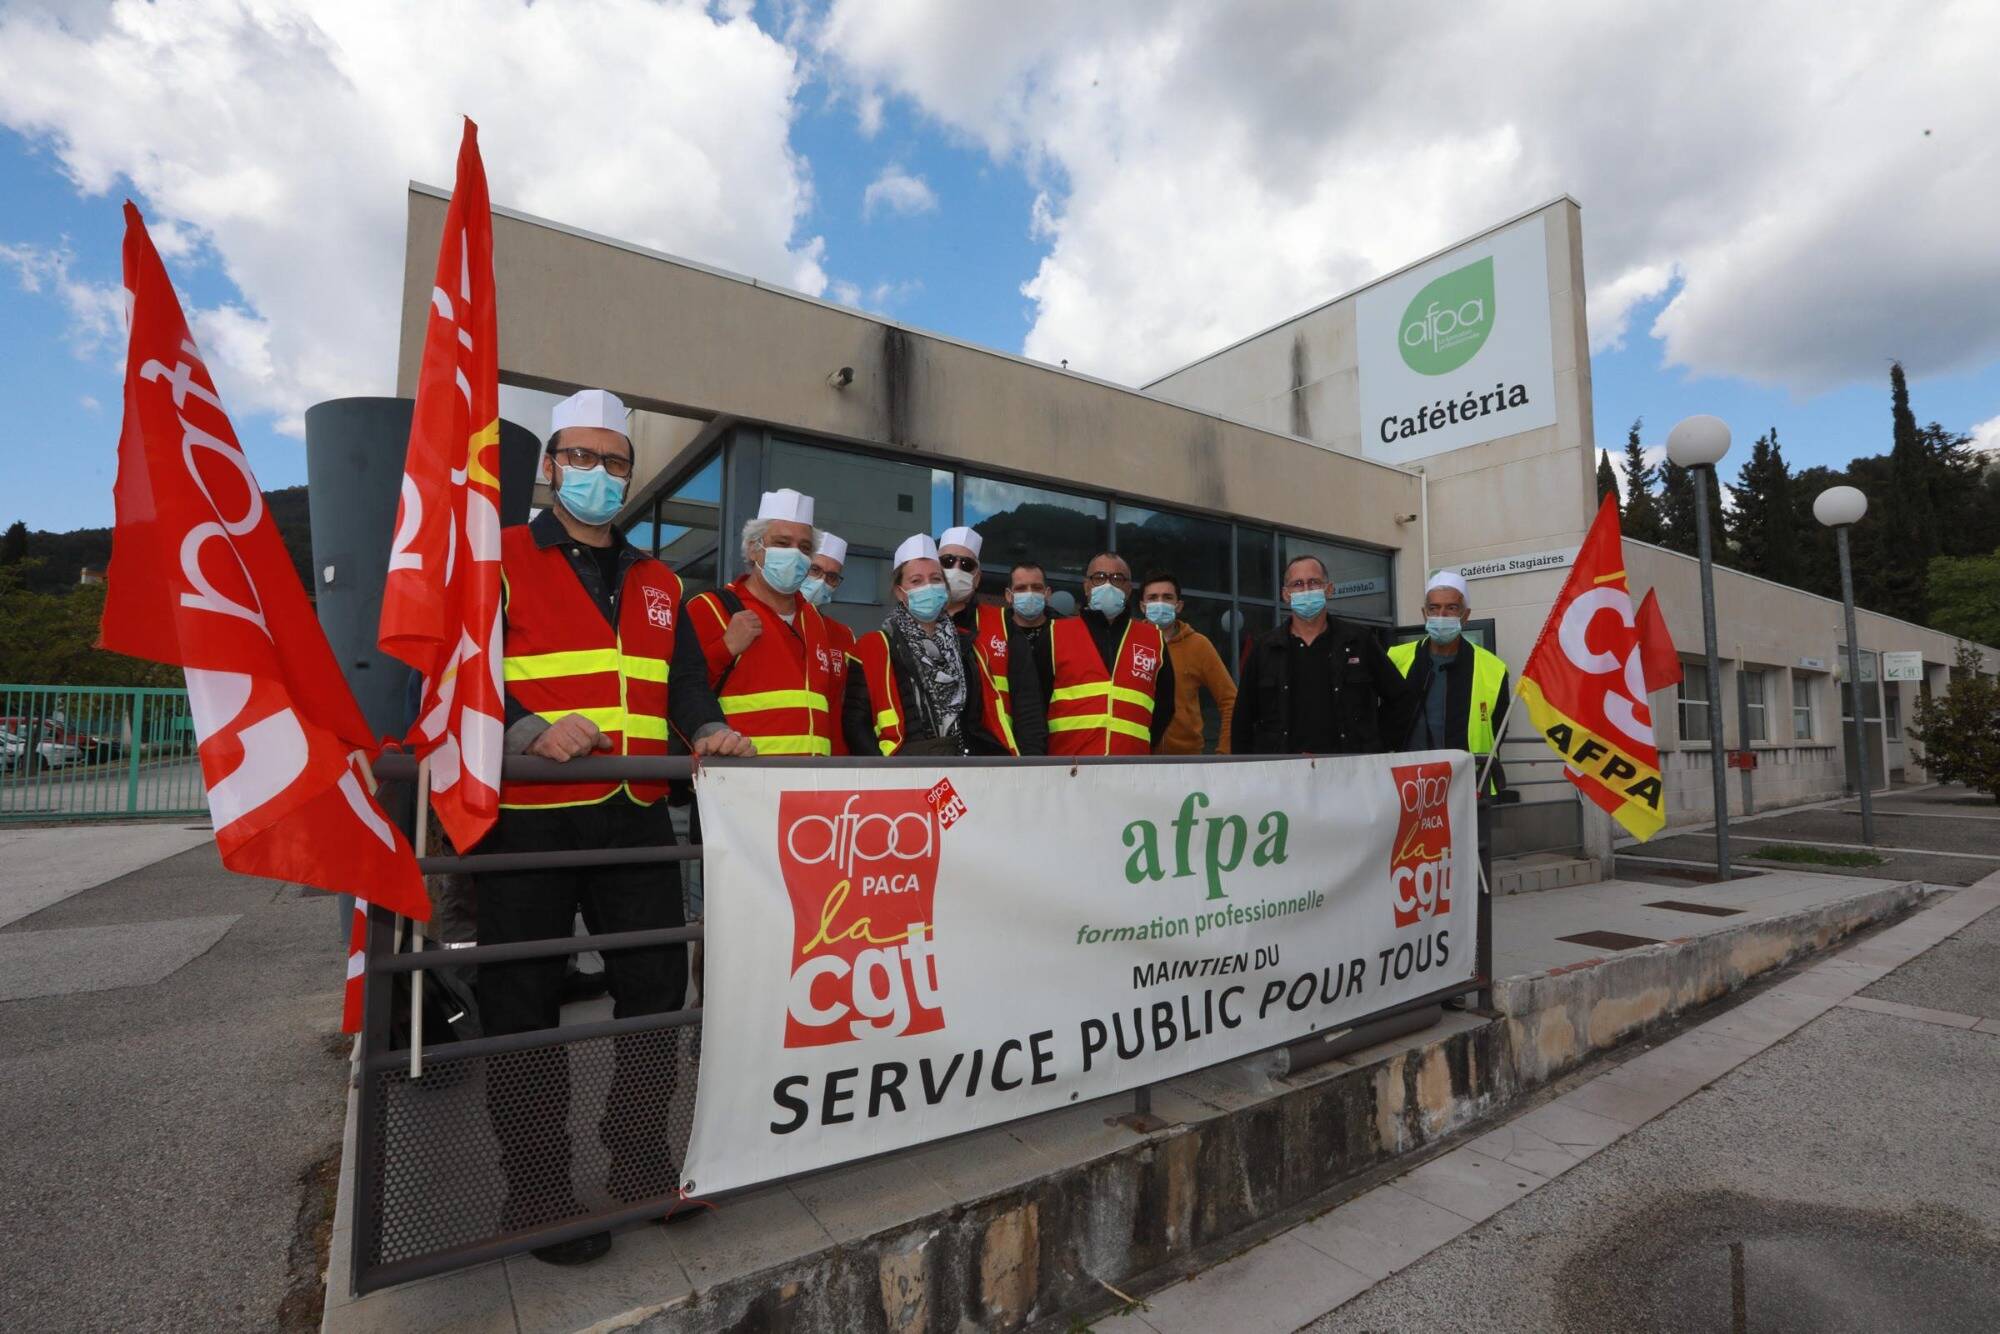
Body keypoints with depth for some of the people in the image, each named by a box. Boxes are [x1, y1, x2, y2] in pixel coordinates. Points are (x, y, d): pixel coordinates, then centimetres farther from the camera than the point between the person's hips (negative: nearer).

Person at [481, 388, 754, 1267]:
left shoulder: (658, 585, 17)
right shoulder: (497, 562, 2)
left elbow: (685, 682, 14)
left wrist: (706, 730, -8)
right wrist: (528, 729, -25)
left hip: (636, 819, 5)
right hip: (526, 817, -4)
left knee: (656, 986, 12)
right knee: (524, 1004, 7)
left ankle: (639, 1159, 32)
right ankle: (536, 1188, 25)